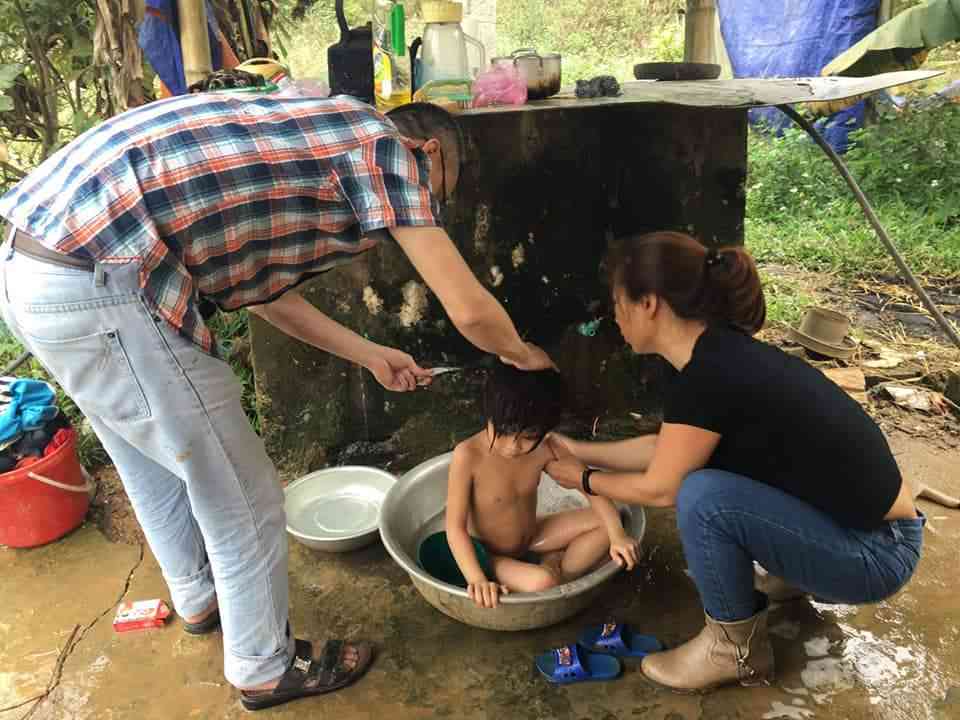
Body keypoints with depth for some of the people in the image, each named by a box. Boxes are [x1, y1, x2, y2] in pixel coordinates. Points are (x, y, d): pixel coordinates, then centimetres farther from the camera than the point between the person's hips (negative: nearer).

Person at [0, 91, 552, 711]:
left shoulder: (318, 136, 22)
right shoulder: (384, 145, -3)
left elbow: (262, 285, 27)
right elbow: (468, 310, -6)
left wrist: (370, 355, 33)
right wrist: (520, 353, 17)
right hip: (99, 290, -10)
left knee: (156, 463, 29)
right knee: (242, 497, 8)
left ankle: (201, 598, 54)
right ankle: (266, 667, 31)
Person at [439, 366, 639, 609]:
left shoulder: (544, 449, -18)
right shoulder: (468, 456, -30)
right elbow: (456, 528, -27)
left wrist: (617, 535, -22)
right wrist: (477, 579, -40)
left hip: (531, 539, 5)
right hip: (489, 555, -5)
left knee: (607, 521, -4)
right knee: (541, 583, -34)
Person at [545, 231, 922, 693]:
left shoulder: (710, 376, -26)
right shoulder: (724, 352, 1)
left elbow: (660, 490, -13)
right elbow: (665, 450, 14)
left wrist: (584, 479, 5)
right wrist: (578, 450, 20)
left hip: (875, 555, -9)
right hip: (853, 525, 9)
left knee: (702, 496, -23)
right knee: (697, 461, 10)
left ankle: (737, 648, 1)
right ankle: (801, 572, 22)